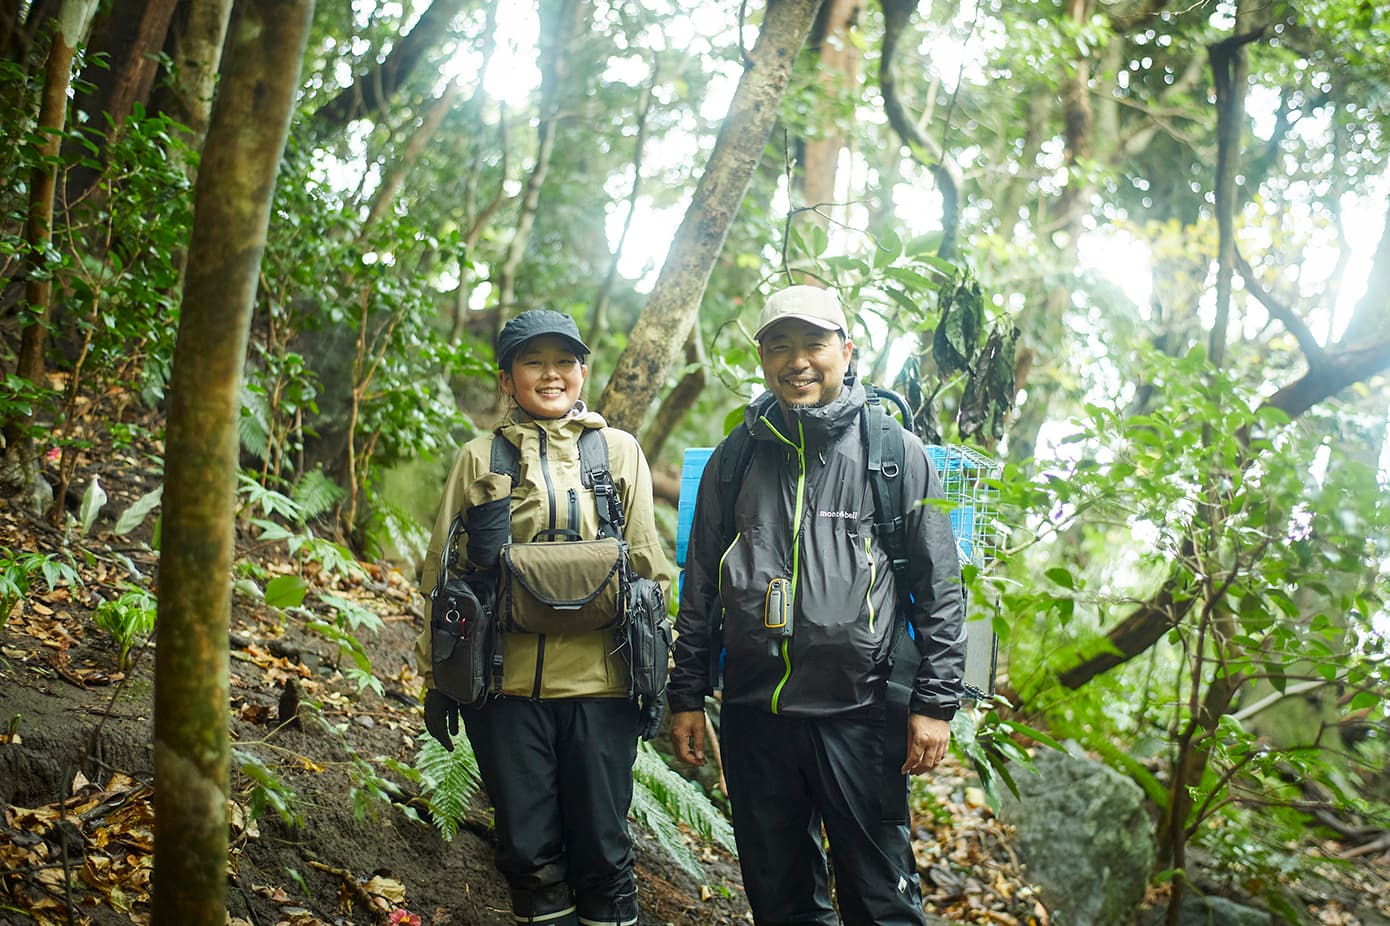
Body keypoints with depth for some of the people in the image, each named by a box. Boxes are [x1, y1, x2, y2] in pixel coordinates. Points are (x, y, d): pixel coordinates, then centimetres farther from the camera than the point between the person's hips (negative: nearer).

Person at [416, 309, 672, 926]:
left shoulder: (619, 450, 7)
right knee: (528, 852, 6)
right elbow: (443, 572, 9)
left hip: (598, 681, 0)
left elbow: (648, 567, 9)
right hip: (506, 683, 1)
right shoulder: (480, 458, 7)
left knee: (602, 850, 4)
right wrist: (437, 677, 7)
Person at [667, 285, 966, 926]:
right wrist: (687, 694, 10)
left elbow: (939, 585, 1)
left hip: (858, 712, -3)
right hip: (752, 713, 3)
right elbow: (700, 586, 14)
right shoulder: (734, 458, 10)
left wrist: (935, 702, -5)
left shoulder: (895, 452, 2)